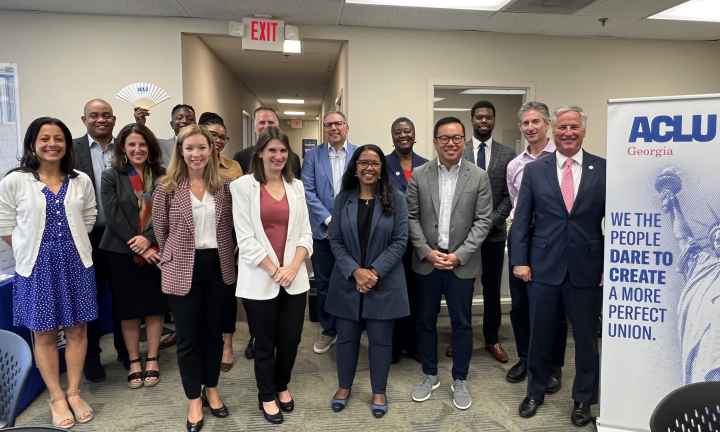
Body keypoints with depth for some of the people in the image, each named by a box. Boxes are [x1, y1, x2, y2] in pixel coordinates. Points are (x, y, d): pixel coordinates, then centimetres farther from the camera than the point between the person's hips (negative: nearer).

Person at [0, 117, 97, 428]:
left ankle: (73, 392, 23)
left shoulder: (81, 181, 1)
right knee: (44, 334, 7)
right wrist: (31, 251, 1)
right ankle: (56, 398, 21)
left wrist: (70, 246, 6)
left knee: (77, 330, 8)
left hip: (75, 264, 2)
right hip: (37, 267, -2)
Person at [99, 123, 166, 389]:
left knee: (154, 306, 7)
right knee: (129, 309, 7)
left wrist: (149, 239, -17)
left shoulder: (161, 176, 3)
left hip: (156, 251, 1)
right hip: (123, 252, -1)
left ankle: (152, 360, 20)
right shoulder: (111, 177, 0)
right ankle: (134, 361, 21)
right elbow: (114, 216, -7)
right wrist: (138, 247, -13)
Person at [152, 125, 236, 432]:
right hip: (183, 270, -2)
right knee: (188, 336, 7)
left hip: (218, 267, 2)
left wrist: (227, 256, 7)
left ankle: (211, 389, 33)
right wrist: (171, 259, 6)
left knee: (214, 331, 14)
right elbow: (159, 229, 3)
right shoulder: (167, 188, -5)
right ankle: (194, 400, 23)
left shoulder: (223, 186, 2)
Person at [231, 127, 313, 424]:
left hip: (295, 278, 3)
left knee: (291, 338, 11)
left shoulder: (296, 186, 8)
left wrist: (292, 268, -9)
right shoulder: (243, 185, -4)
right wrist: (274, 271, -12)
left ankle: (282, 386, 39)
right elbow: (245, 238, -9)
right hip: (259, 280, -3)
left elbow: (305, 234, 5)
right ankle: (267, 396, 34)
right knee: (265, 342, 10)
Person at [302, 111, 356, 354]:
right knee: (324, 283, 10)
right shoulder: (312, 156, 3)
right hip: (323, 231, 1)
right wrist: (328, 219, -11)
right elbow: (308, 191, -4)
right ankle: (328, 330, 27)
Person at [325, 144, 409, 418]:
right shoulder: (343, 199, 3)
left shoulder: (396, 199, -2)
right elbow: (335, 241, 0)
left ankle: (379, 391, 27)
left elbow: (400, 241, -6)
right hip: (348, 280, 2)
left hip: (384, 281, -1)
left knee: (380, 339, 9)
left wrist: (375, 272, -15)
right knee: (346, 336, 12)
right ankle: (344, 385, 33)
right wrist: (355, 271, -13)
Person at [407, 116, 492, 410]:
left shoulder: (479, 177, -2)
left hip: (462, 262, -1)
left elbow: (483, 220, -4)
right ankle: (430, 375, 30)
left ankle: (460, 380, 27)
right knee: (425, 320, 12)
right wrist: (427, 251, -10)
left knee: (462, 323, 8)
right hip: (427, 260, 1)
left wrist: (459, 255, -12)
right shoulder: (419, 175, 0)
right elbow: (411, 217, 0)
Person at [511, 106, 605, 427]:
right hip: (543, 268, 1)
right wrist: (519, 261, -3)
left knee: (586, 338, 13)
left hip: (587, 270, 0)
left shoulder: (603, 169, -1)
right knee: (540, 336, 14)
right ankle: (535, 392, 35)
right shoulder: (534, 170, 2)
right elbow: (521, 220, 2)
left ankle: (583, 399, 34)